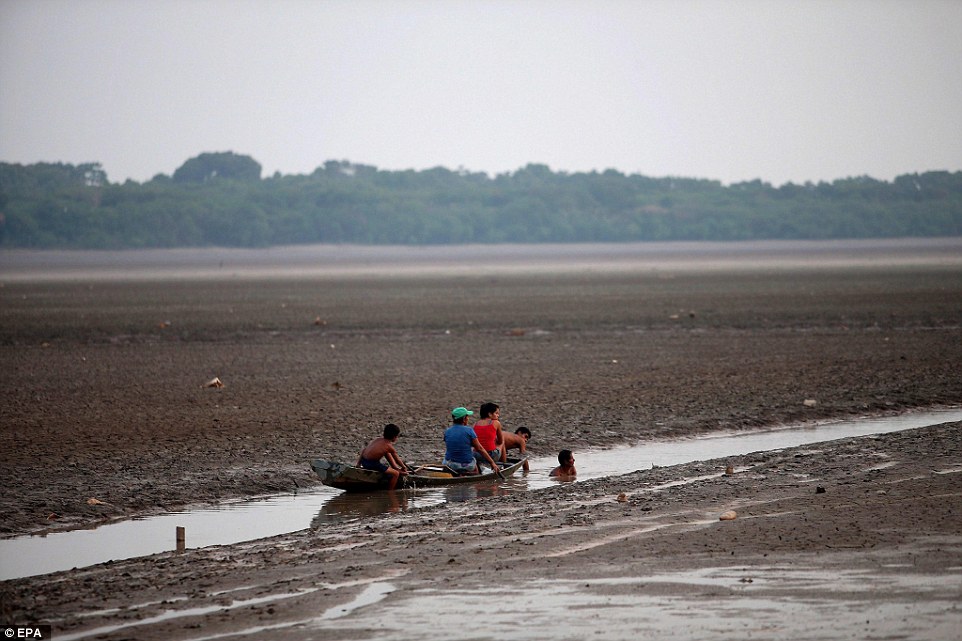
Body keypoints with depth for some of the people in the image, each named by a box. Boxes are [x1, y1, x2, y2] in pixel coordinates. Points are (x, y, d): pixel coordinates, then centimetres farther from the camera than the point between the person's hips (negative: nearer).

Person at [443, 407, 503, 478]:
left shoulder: (447, 432, -1)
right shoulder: (468, 430, -11)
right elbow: (480, 449, -9)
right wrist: (492, 462, -3)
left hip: (449, 464, 2)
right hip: (467, 466, -2)